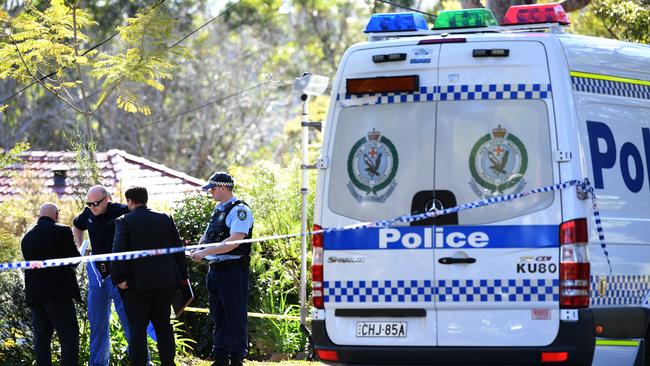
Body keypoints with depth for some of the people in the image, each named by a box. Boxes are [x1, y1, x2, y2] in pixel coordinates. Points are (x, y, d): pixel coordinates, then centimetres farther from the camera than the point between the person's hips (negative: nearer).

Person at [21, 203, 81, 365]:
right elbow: (74, 259, -5)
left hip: (35, 295, 6)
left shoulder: (27, 237, 11)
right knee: (69, 336, -4)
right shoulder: (62, 231, -6)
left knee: (41, 339, 10)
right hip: (59, 292, -6)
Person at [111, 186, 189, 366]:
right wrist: (183, 276, 16)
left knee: (137, 328, -1)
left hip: (137, 283, -4)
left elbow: (118, 251, -17)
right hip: (165, 282, 4)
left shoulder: (124, 221, -6)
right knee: (163, 325, 12)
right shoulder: (165, 219, 7)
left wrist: (118, 278, -13)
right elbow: (178, 249, 9)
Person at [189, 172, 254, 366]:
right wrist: (197, 249, 1)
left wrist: (206, 252, -23)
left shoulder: (240, 210, -12)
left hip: (233, 270, -9)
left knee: (235, 316, -5)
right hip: (215, 269, 9)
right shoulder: (218, 208, 16)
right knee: (218, 315, 12)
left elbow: (233, 242, -21)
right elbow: (207, 235, 22)